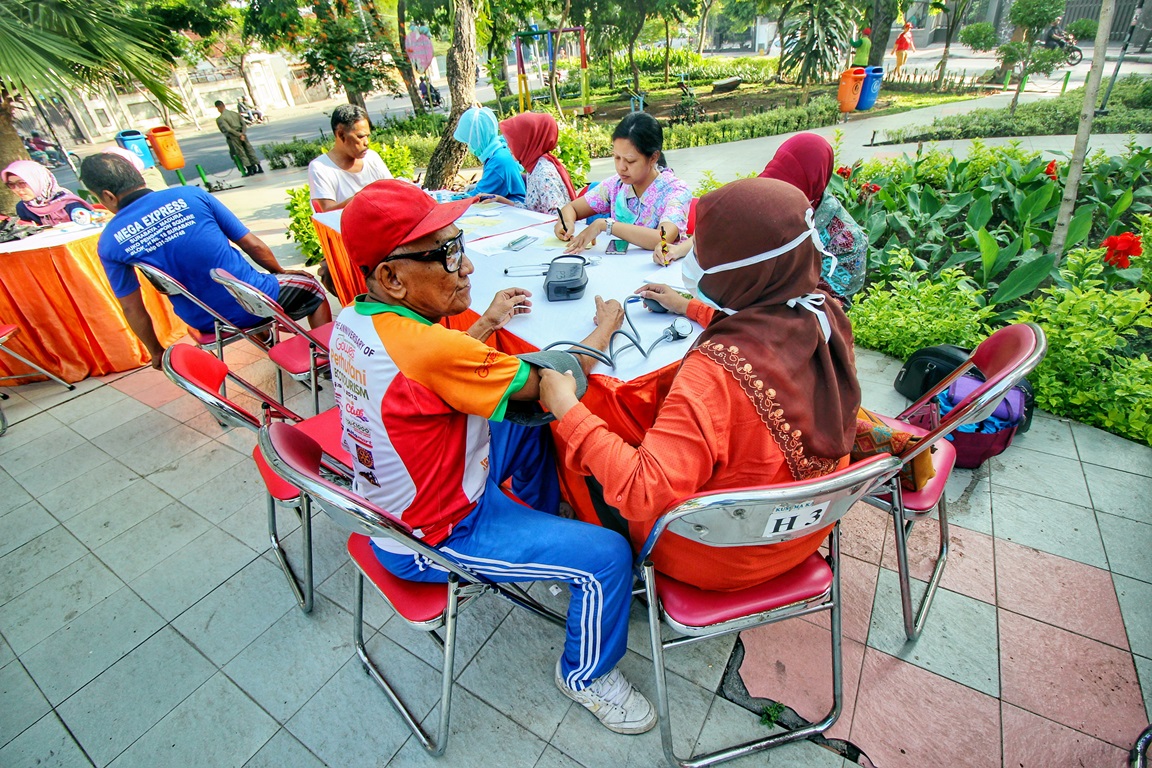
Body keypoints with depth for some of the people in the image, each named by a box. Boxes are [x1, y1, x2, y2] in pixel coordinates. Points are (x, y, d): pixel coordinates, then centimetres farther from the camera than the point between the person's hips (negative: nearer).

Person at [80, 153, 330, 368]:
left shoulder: (110, 243, -3)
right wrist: (282, 272, 16)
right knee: (311, 287, 24)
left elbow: (132, 308, 2)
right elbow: (253, 246, -3)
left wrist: (156, 352, 18)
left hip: (206, 323, 3)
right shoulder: (192, 195, -7)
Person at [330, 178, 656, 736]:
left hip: (387, 506, 9)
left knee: (529, 428, 20)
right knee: (607, 557, -10)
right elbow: (547, 383, -25)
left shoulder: (351, 322, -7)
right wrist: (605, 328, -9)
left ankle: (542, 527, 42)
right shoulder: (431, 351, -35)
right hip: (432, 541, -9)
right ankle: (586, 676, 19)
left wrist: (487, 323, 7)